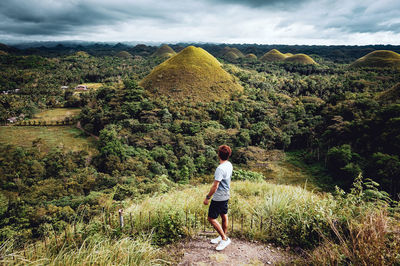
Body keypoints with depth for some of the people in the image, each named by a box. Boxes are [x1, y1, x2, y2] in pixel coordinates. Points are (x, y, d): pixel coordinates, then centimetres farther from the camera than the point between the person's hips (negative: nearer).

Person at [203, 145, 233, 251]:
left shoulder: (220, 169, -26)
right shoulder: (229, 165, 1)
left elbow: (215, 186, -25)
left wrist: (207, 197, -14)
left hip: (218, 198, -9)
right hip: (226, 195, 9)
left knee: (211, 218, 1)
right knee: (224, 216, 19)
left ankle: (225, 239, 6)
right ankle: (222, 237, 34)